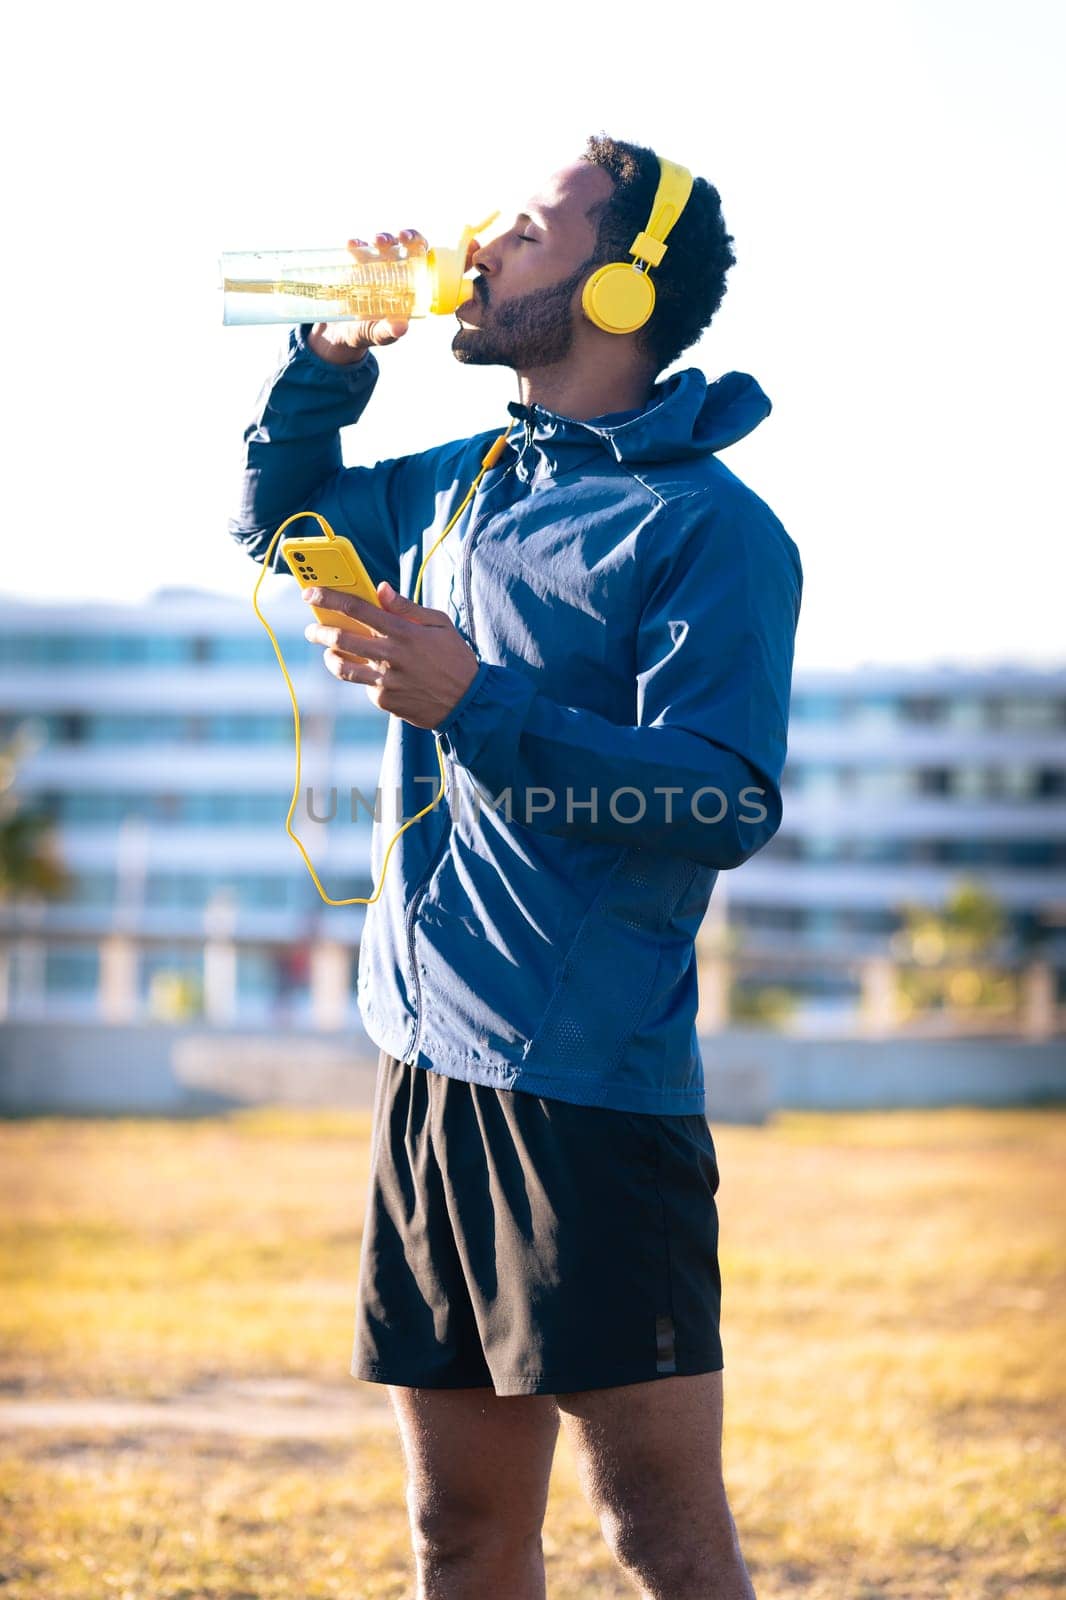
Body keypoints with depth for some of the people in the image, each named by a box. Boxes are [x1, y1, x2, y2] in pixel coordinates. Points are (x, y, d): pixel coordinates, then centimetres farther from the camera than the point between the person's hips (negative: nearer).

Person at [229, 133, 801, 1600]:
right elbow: (277, 512, 32)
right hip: (428, 1065, 7)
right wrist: (337, 354, 15)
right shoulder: (461, 487, 15)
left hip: (591, 1091, -7)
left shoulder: (710, 528, -8)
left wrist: (478, 705, -24)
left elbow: (730, 805, -18)